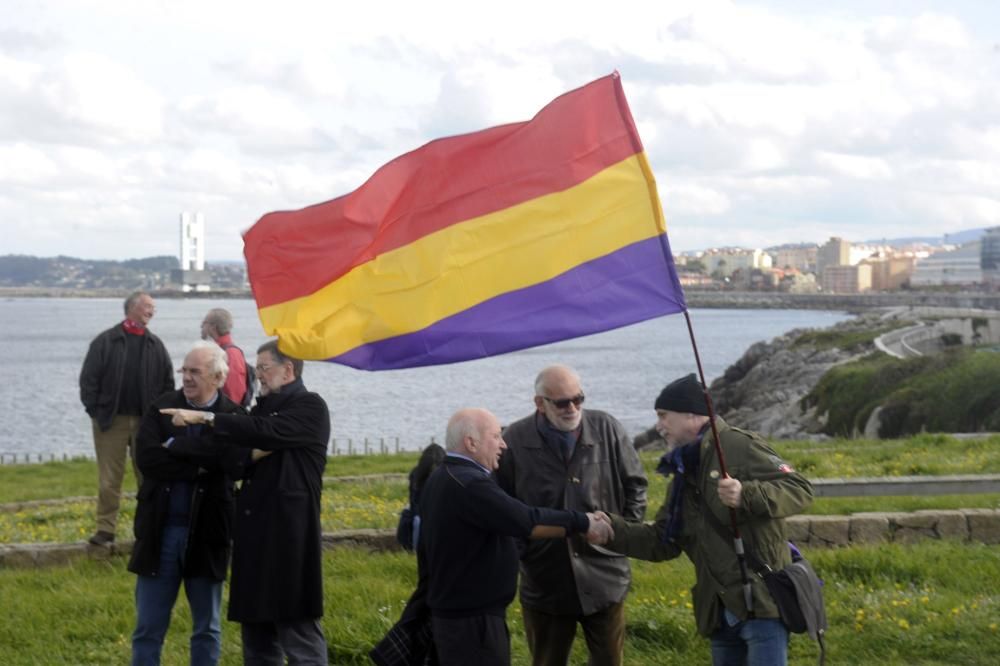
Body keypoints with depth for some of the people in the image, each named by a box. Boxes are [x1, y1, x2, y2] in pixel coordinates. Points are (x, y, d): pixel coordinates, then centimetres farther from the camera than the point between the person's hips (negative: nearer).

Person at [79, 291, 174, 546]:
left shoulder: (155, 346, 9)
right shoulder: (106, 342, -1)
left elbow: (168, 383, 11)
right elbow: (88, 379, -1)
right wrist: (95, 411, -7)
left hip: (146, 421, 3)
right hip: (112, 420, -3)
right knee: (110, 478, -1)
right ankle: (105, 529, 5)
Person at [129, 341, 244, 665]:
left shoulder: (234, 417, -3)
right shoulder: (162, 407, 1)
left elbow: (226, 457, -22)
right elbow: (145, 458, -13)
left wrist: (174, 446, -14)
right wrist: (198, 467, -15)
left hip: (207, 535, -1)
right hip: (160, 531, 1)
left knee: (207, 629, 12)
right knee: (148, 628, 6)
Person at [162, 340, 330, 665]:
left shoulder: (309, 407, -5)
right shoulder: (263, 407, 17)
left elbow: (266, 432, -22)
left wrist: (204, 418, -20)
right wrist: (252, 456, -9)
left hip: (289, 535, -8)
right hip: (254, 534, 8)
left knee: (300, 635, -7)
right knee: (256, 636, 13)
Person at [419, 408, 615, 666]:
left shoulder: (439, 480, 10)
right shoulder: (469, 484, -22)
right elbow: (527, 522, -27)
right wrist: (581, 522, -17)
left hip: (450, 613, 10)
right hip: (472, 620, -10)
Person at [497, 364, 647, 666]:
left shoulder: (607, 429, -4)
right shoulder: (514, 441, -10)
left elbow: (635, 484, 8)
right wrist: (517, 548, -2)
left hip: (604, 580, 1)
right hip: (545, 584, -1)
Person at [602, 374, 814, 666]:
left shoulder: (739, 445, -7)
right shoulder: (683, 475, 19)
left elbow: (800, 489, -13)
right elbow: (662, 542, 18)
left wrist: (746, 495, -28)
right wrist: (611, 529, 5)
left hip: (762, 600, -9)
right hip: (721, 610, 9)